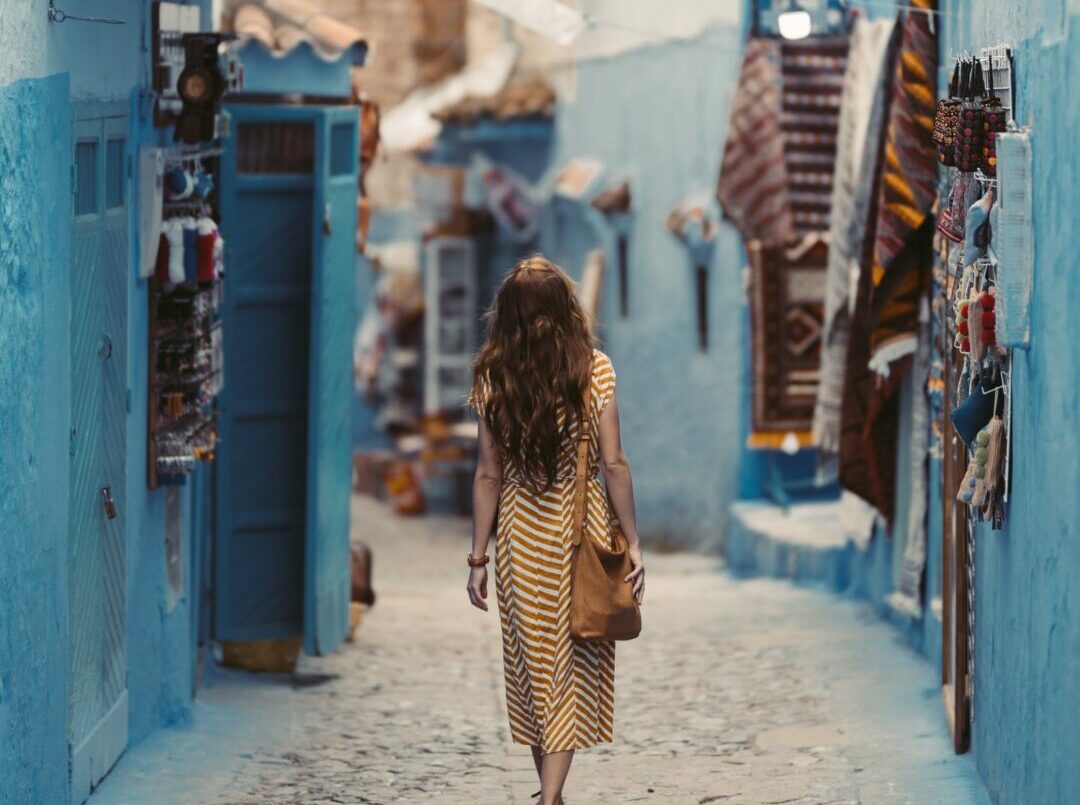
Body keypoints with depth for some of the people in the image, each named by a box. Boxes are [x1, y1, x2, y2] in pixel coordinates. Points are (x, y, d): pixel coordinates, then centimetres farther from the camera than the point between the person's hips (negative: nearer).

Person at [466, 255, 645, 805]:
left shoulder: (492, 378, -4)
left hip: (521, 533, 1)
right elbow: (613, 464, -8)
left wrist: (478, 559, 3)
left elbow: (489, 475, -3)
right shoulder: (594, 371, -8)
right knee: (574, 667, 3)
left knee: (532, 664, 14)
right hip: (582, 524, -1)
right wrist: (632, 544, 0)